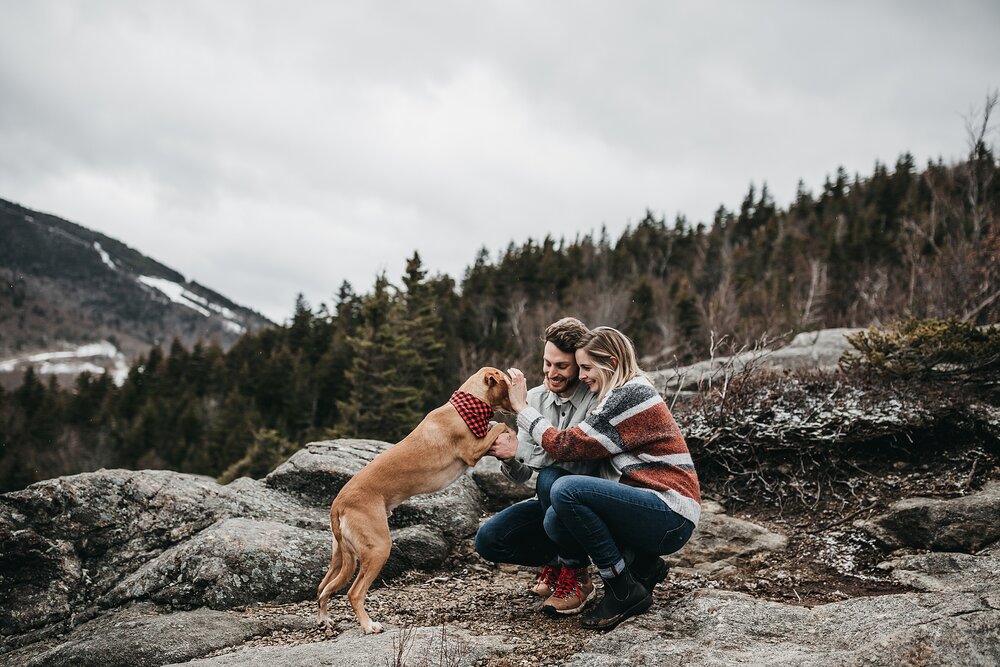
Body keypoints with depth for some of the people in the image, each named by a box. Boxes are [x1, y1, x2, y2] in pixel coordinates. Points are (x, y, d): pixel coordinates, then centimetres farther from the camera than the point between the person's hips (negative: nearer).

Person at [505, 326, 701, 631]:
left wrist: (522, 408, -6)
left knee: (566, 490, -24)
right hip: (655, 513, 9)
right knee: (555, 522, -5)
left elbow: (566, 447, -16)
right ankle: (641, 562, 8)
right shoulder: (627, 392, 18)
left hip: (670, 518, -9)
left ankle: (626, 592, -10)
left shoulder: (630, 395, -14)